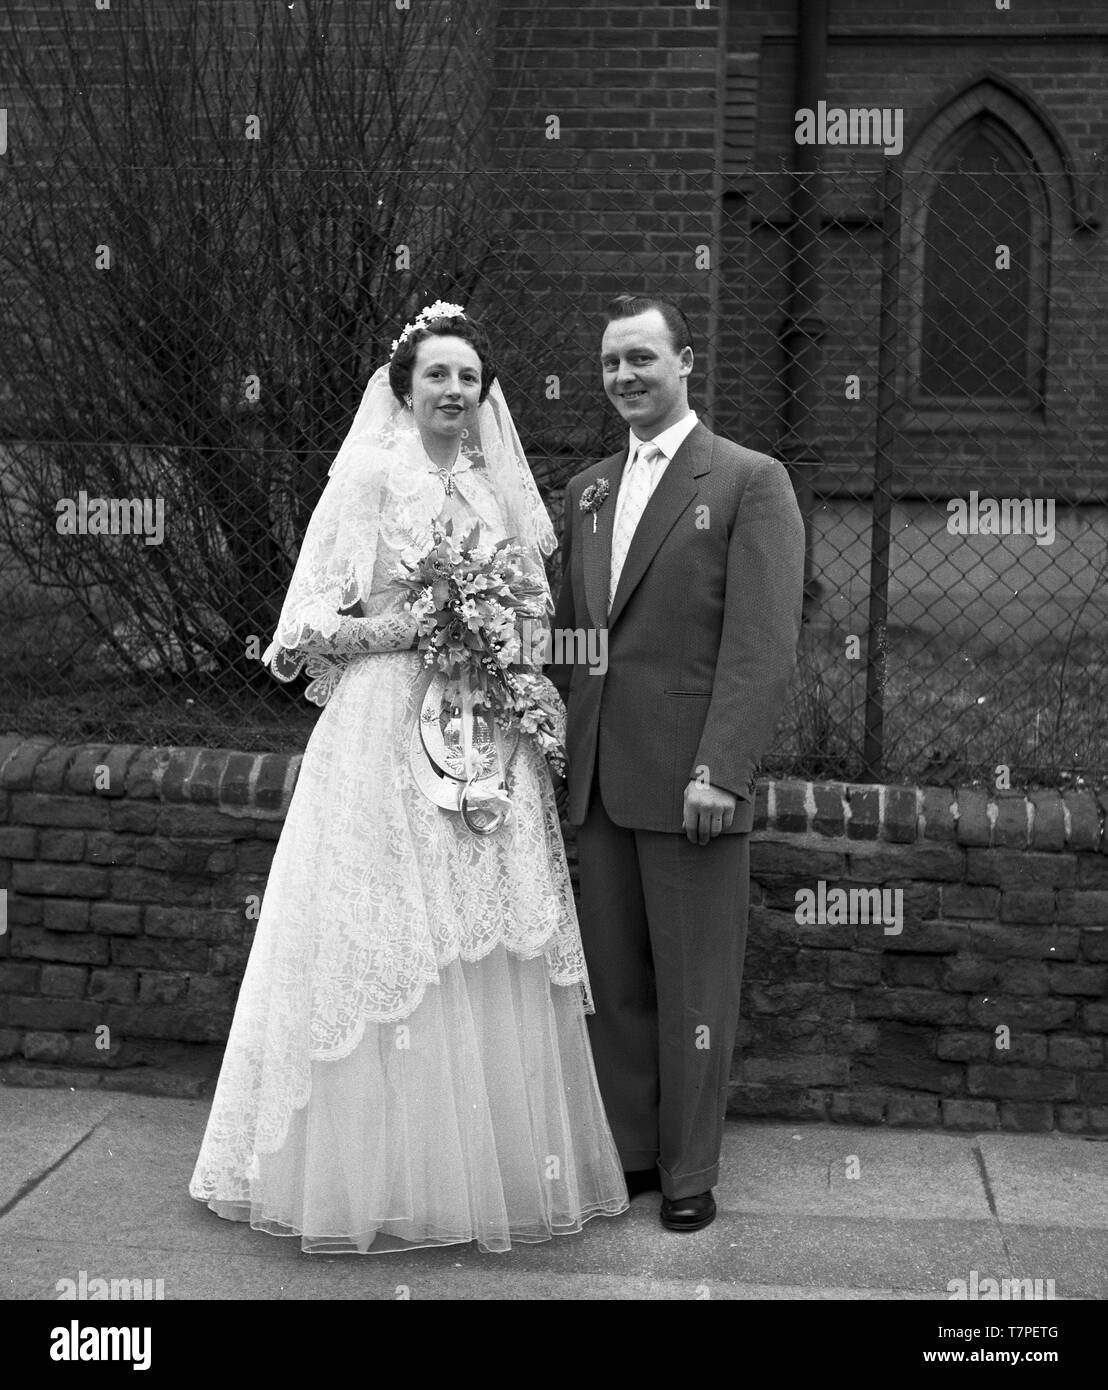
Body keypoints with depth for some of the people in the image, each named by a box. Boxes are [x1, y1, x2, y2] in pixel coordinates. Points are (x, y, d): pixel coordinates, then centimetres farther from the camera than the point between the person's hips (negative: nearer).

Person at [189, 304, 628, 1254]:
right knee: (392, 950, 0)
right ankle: (384, 1179, 13)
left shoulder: (495, 487, 12)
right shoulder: (369, 477, -4)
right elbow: (312, 627, -8)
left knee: (489, 954, 7)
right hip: (387, 737, -5)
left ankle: (494, 1158, 20)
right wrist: (418, 626, -17)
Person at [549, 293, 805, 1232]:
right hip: (601, 777, 6)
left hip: (691, 779, -6)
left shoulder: (751, 482, -4)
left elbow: (764, 644, -11)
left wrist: (720, 771, -18)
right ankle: (628, 1149, 25)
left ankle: (690, 1171, 17)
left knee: (694, 986, 4)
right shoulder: (589, 488, 15)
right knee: (614, 979, 12)